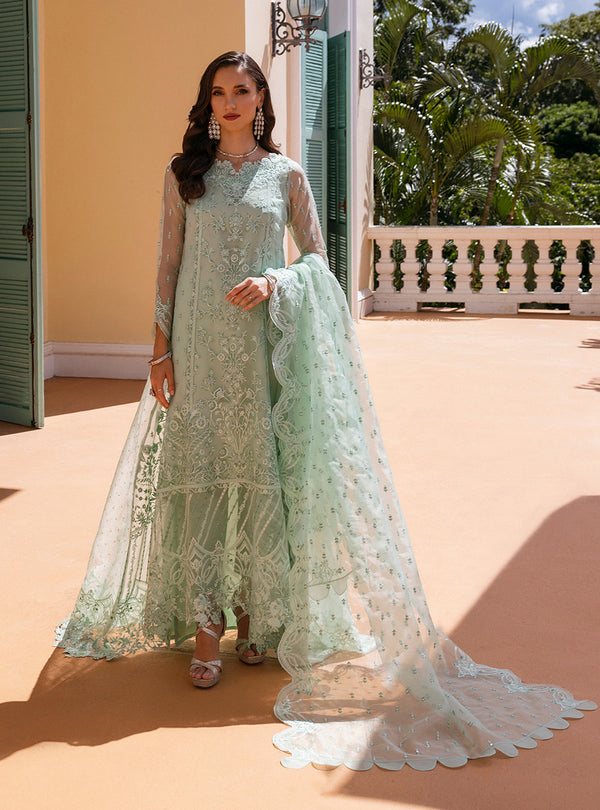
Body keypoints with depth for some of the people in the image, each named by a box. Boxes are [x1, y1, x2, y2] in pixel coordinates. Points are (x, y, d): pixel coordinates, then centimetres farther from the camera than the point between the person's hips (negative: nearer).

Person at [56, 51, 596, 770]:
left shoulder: (284, 174, 8)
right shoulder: (184, 173, 9)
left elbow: (316, 258, 9)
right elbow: (168, 263, 7)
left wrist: (274, 283, -11)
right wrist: (161, 346, 0)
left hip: (266, 340, 0)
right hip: (200, 342, 0)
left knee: (262, 473, 0)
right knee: (200, 473, -3)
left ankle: (256, 613, 15)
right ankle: (205, 627, 4)